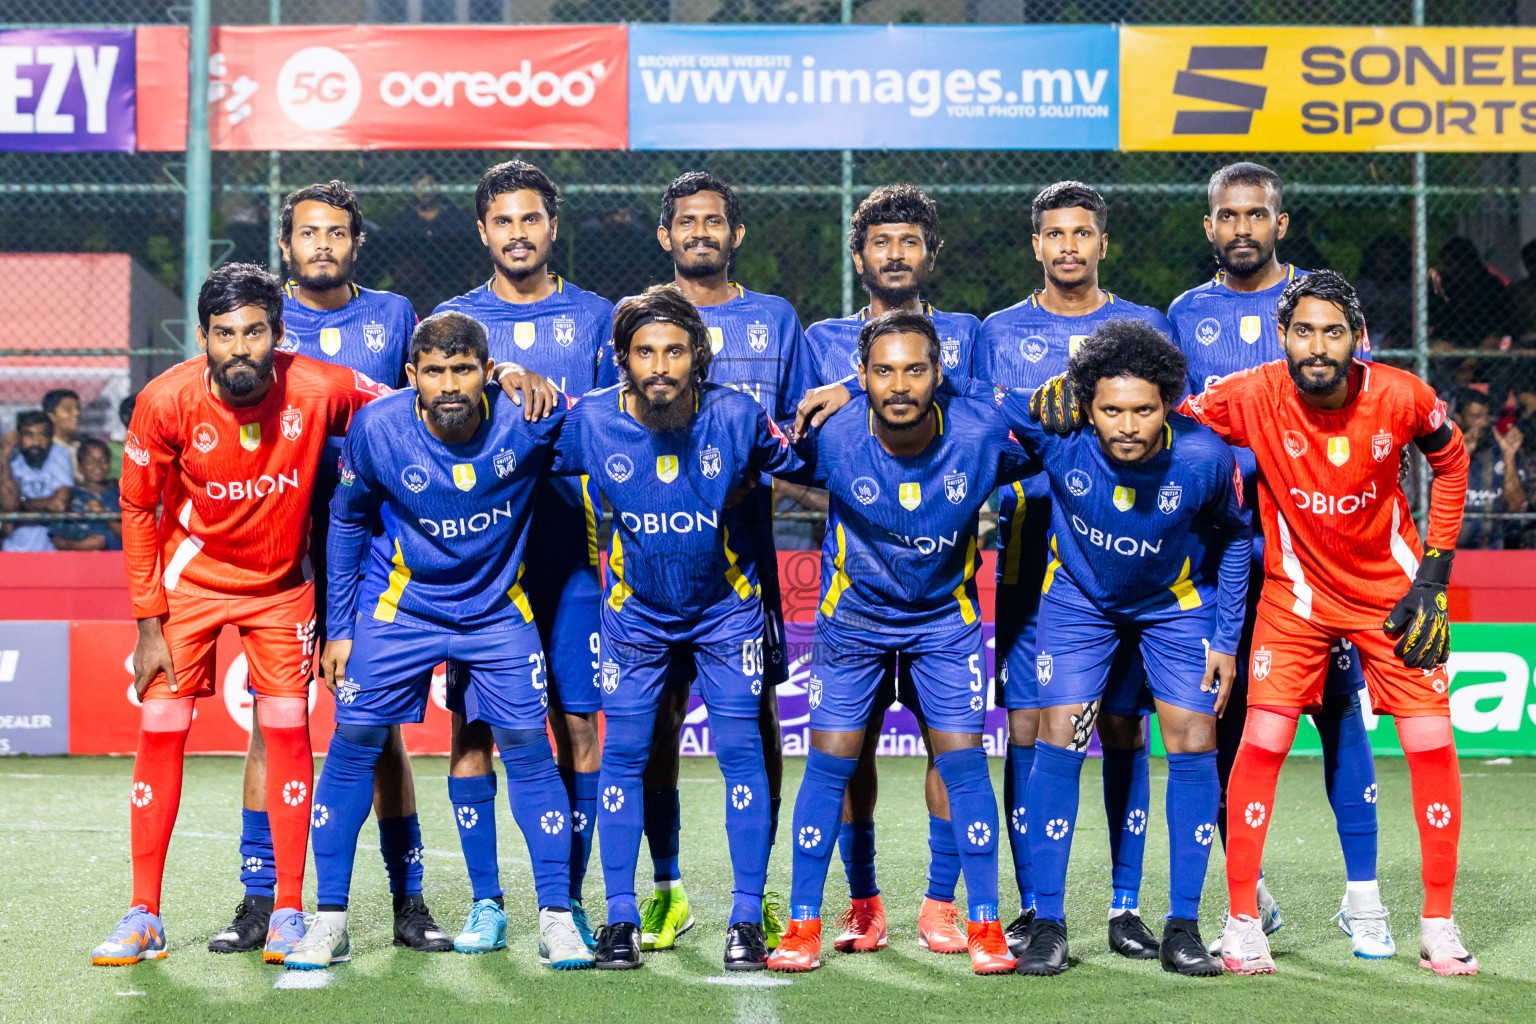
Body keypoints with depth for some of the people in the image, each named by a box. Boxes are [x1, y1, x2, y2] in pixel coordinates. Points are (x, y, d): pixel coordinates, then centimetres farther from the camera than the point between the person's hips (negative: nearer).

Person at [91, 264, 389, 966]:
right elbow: (137, 510, -9)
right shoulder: (166, 402, -22)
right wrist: (149, 624, -10)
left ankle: (289, 913, 7)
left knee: (288, 729, -4)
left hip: (281, 582, 0)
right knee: (159, 731, -4)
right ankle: (143, 915, 7)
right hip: (188, 579, 0)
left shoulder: (320, 390, -22)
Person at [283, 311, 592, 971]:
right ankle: (329, 918, 8)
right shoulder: (376, 429, -18)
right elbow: (347, 521, 0)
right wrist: (339, 626, 2)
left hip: (497, 609, 0)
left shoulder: (526, 420, -21)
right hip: (398, 609, 0)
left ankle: (556, 917, 7)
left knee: (528, 748, -5)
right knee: (353, 743, -4)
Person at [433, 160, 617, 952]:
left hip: (570, 550, 0)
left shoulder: (595, 319, 10)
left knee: (577, 724, -1)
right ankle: (485, 903, 9)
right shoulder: (451, 320, 10)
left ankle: (569, 901, 10)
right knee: (471, 726, -1)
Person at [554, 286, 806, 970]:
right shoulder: (592, 419, -17)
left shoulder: (736, 415, -19)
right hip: (635, 611, 1)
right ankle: (621, 918, 10)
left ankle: (747, 918, 4)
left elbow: (801, 466, -1)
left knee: (741, 751, -5)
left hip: (726, 607, -1)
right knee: (624, 753, -1)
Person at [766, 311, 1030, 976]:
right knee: (830, 761, -2)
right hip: (853, 615, 0)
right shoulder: (831, 436, -24)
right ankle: (804, 923, 10)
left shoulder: (982, 434, -22)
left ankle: (983, 922, 8)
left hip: (946, 616, 0)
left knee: (962, 759, -4)